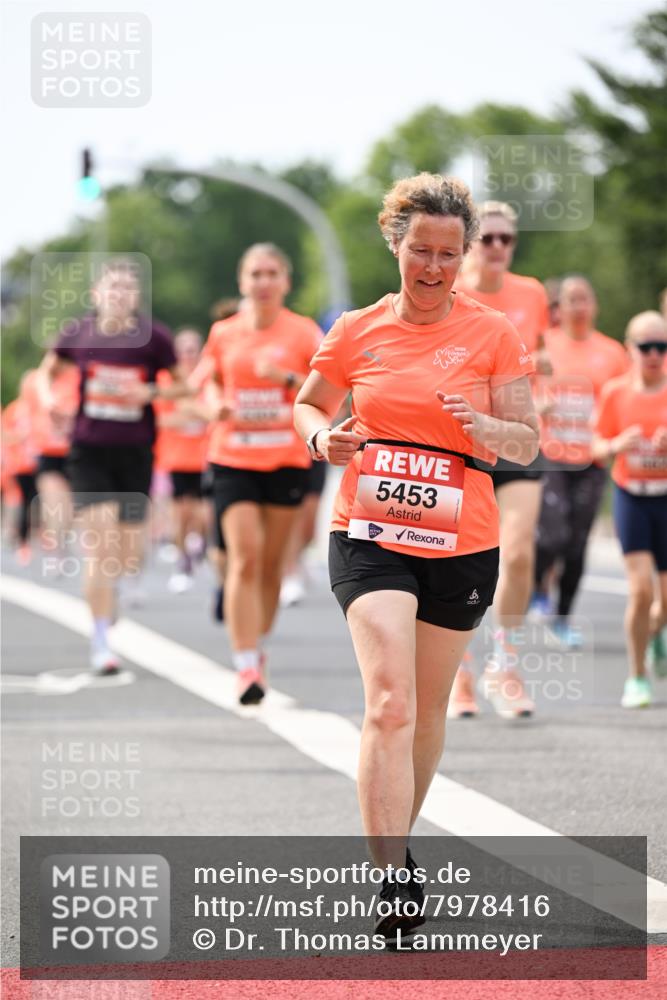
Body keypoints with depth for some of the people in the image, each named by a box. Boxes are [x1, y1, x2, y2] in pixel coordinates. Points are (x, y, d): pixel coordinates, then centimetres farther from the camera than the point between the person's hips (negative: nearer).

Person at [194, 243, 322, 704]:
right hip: (233, 458, 0)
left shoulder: (303, 332, 0)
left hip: (287, 459, 0)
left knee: (272, 562, 8)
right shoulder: (223, 334, 5)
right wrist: (213, 409, -5)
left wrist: (288, 378, -19)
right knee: (244, 557, -14)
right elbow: (198, 386, 17)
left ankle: (258, 646, 30)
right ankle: (247, 667, -17)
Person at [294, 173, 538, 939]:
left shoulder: (492, 335, 0)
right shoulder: (356, 332, 3)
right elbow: (307, 404, 19)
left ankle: (398, 840, 37)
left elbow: (527, 444, 1)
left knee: (426, 708, 13)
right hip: (369, 535, -1)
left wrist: (478, 424, -20)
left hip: (463, 545, 1)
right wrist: (321, 437, -4)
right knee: (388, 702, -18)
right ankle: (391, 883, -23)